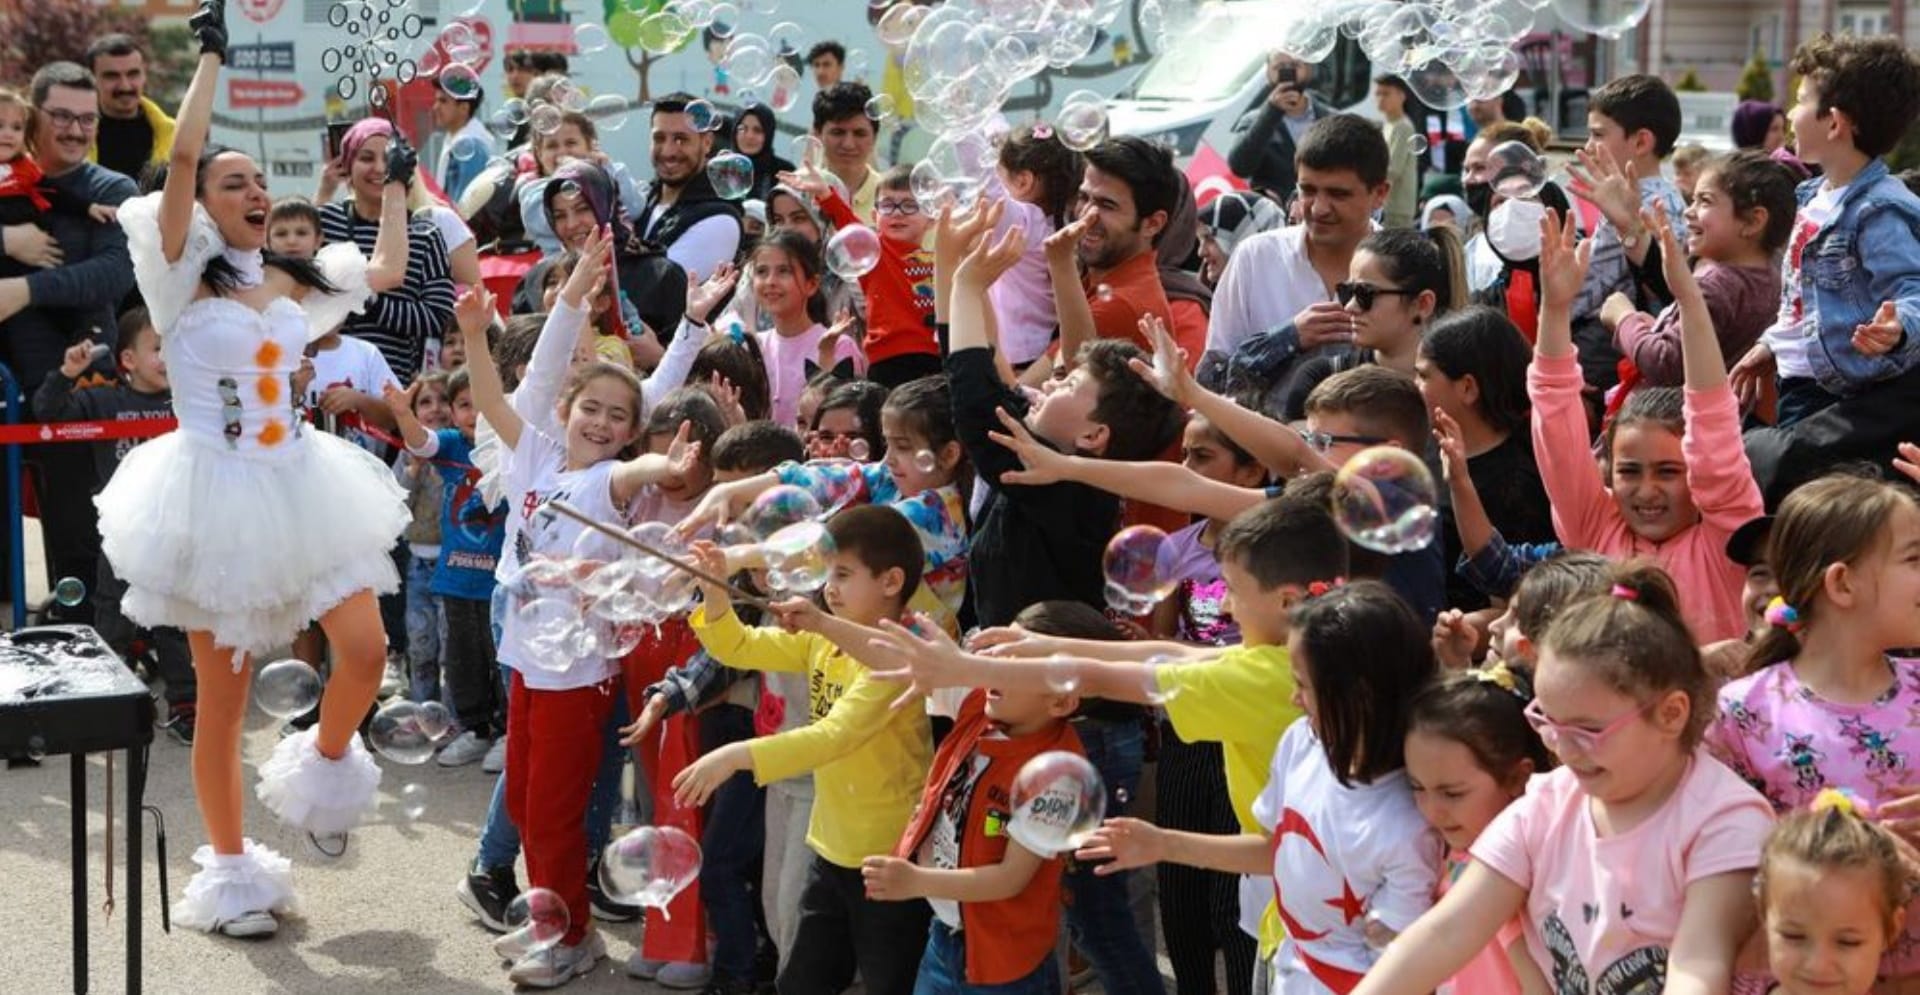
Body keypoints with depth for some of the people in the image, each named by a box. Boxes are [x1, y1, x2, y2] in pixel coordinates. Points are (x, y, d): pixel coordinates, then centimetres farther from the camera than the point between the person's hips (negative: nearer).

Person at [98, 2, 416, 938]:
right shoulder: (181, 276, -6)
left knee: (366, 648, -5)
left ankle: (323, 763, 27)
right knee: (223, 692, 2)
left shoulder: (292, 280, 11)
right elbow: (182, 156, -18)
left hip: (297, 484, 5)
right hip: (216, 493, -5)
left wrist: (395, 183, 23)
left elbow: (387, 272, 21)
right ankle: (229, 866, 16)